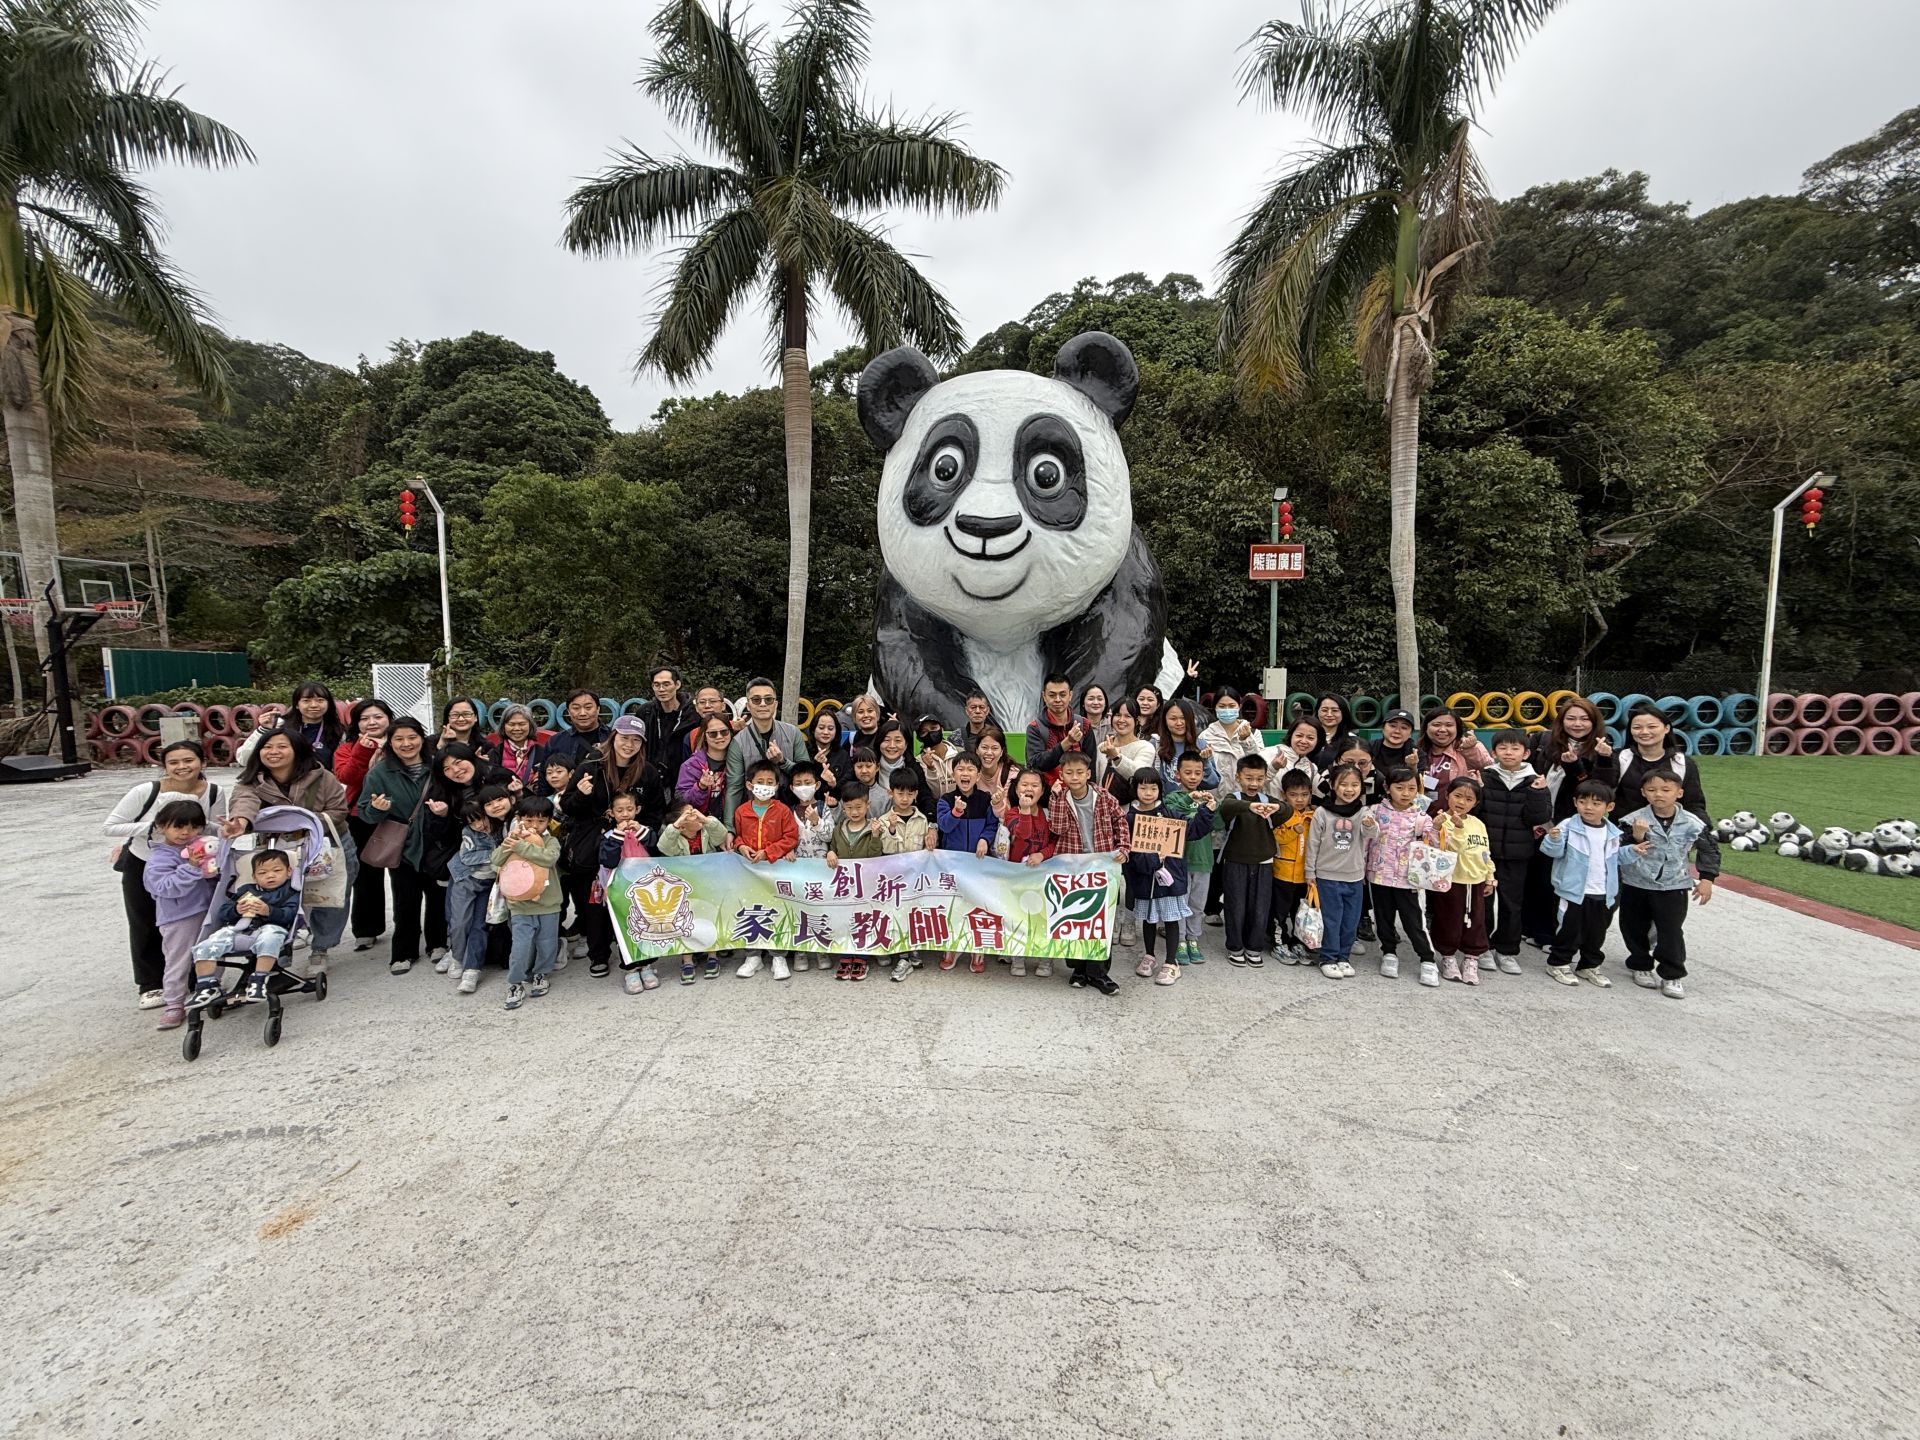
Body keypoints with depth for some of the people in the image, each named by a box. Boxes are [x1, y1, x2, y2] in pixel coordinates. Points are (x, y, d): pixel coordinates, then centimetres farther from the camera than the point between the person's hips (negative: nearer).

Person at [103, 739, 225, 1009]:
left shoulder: (213, 792, -17)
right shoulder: (145, 791, -25)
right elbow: (110, 826, -17)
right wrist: (152, 828, -30)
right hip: (141, 866, -1)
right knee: (145, 926, 10)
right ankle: (150, 985, 25)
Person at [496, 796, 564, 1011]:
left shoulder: (551, 841, -5)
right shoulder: (512, 840, 3)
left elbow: (549, 858, -25)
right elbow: (496, 860, -9)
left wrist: (521, 846, -26)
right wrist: (509, 840, -20)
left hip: (548, 905, 0)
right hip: (520, 905, 0)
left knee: (547, 944, 12)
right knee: (521, 946, -4)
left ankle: (542, 974, 32)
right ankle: (516, 984, 9)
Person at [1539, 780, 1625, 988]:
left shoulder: (1613, 834, 7)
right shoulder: (1568, 827, -11)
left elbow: (1618, 858, 20)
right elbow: (1554, 852, -14)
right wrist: (1554, 839, -34)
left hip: (1603, 895, 5)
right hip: (1574, 892, -5)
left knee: (1597, 933, 16)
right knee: (1570, 930, 1)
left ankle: (1590, 967, 31)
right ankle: (1558, 963, 16)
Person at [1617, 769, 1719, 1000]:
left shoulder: (1691, 823, -8)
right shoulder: (1634, 820, -14)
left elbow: (1710, 848, 6)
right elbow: (1621, 852, -15)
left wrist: (1707, 878, 2)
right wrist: (1636, 840, -34)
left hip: (1673, 887, 0)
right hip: (1636, 885, 0)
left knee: (1671, 932, -1)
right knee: (1635, 929, 11)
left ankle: (1673, 975, 14)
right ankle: (1641, 966, 30)